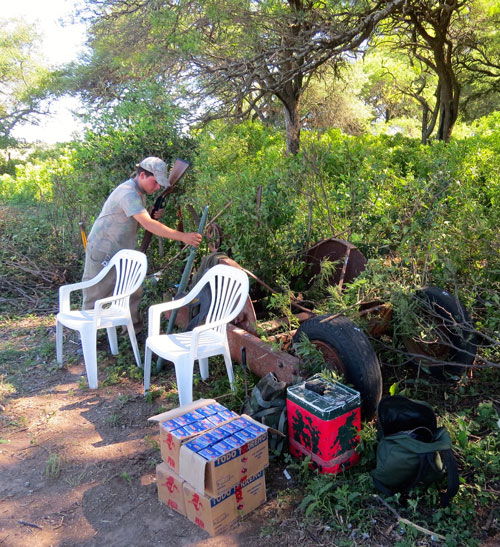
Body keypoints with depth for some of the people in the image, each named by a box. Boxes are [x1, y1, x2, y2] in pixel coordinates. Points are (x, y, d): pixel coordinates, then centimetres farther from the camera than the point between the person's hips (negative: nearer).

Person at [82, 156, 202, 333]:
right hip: (103, 253, -9)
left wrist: (153, 215, -3)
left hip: (123, 253, 9)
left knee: (133, 292, 9)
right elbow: (148, 224, -36)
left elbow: (143, 219, 21)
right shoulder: (128, 193, -25)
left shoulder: (139, 193, 7)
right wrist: (182, 236, -40)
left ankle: (135, 331, 21)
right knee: (95, 298, 2)